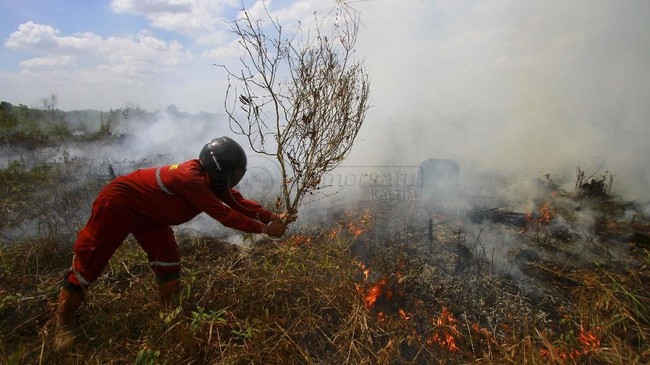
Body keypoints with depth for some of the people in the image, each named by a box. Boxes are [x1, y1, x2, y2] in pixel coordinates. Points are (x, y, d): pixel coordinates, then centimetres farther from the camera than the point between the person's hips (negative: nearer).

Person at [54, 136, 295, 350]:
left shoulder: (212, 179, -9)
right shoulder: (191, 178, -38)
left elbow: (239, 202, -7)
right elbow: (224, 215, -36)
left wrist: (273, 217, -15)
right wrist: (264, 229, -31)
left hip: (147, 213, 9)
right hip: (117, 204, -8)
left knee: (168, 261, 1)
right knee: (89, 261, 4)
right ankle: (64, 322, 22)